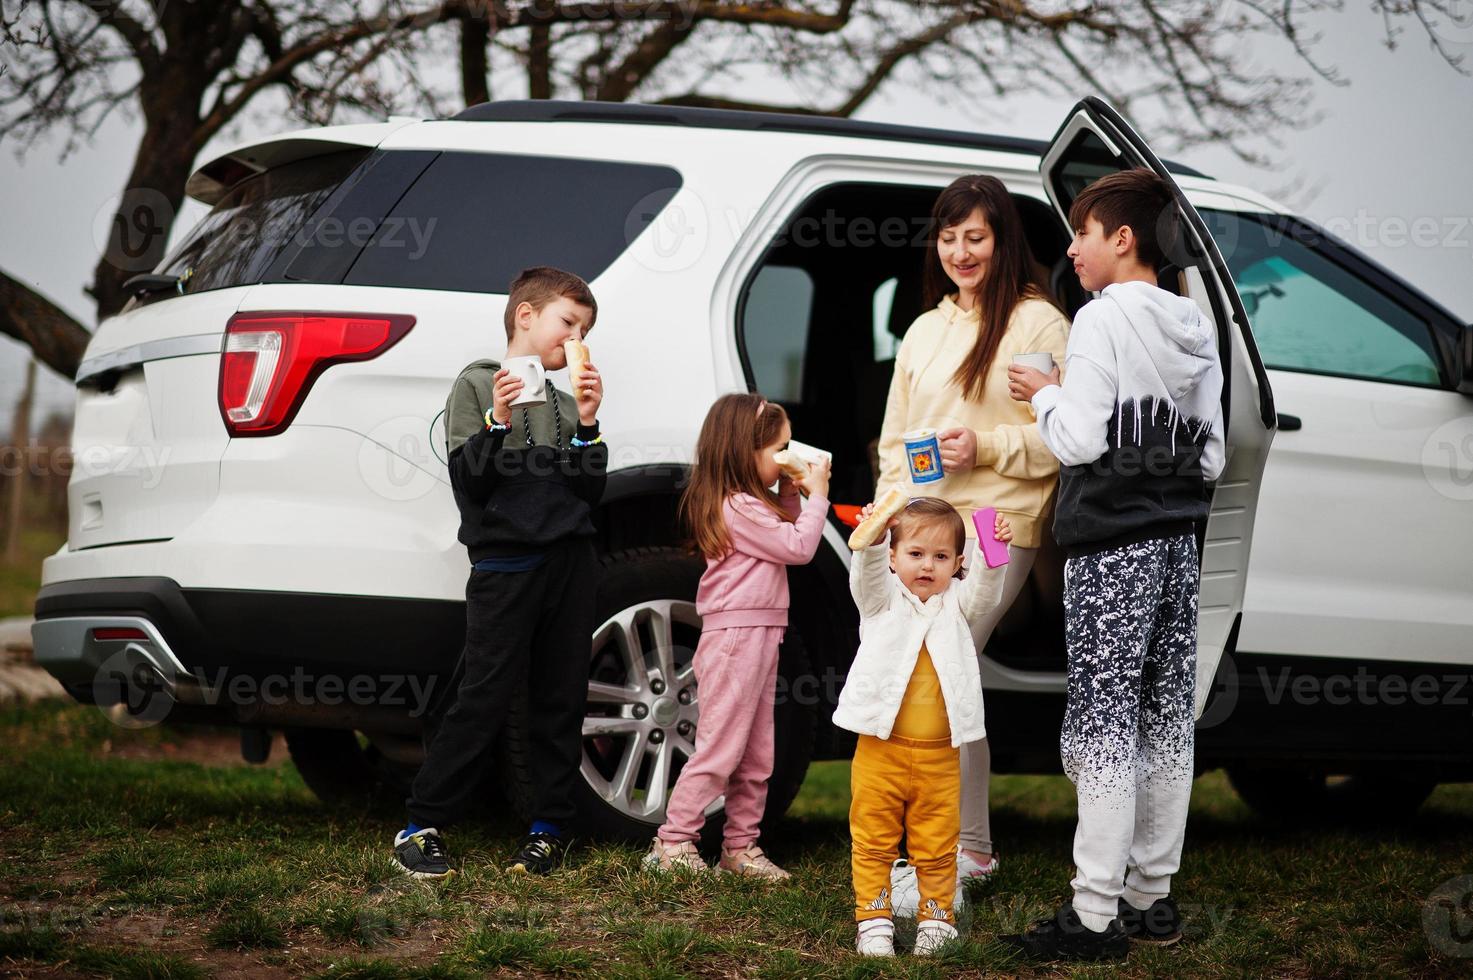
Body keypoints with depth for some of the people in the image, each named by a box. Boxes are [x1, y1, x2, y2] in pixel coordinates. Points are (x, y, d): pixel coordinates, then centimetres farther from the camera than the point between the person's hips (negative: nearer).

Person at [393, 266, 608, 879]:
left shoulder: (566, 401, 16)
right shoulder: (477, 385, 3)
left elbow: (590, 491, 7)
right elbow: (467, 480, -6)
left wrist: (586, 425, -4)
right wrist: (498, 422, -19)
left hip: (569, 562, 5)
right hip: (504, 561, -5)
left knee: (561, 700, 5)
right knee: (482, 700, -8)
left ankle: (549, 828, 13)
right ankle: (422, 826, -1)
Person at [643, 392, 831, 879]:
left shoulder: (751, 503, 16)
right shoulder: (738, 507, -16)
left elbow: (788, 533, 23)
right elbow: (798, 547, -15)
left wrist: (792, 494, 12)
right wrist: (816, 494, -5)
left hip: (758, 636, 10)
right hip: (735, 634, -10)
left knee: (756, 756, 13)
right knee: (720, 748, -8)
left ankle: (740, 846, 18)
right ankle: (673, 843, -3)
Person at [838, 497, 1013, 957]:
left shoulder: (956, 603, 8)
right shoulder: (882, 599, 3)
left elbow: (984, 590, -10)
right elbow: (867, 574, -16)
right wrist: (871, 538, -38)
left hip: (940, 756, 1)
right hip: (880, 748, -1)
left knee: (937, 846, 9)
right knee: (875, 841, 5)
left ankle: (936, 918, 20)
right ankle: (874, 919, 14)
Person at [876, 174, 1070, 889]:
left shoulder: (1038, 323, -3)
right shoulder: (926, 329, 20)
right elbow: (893, 437, 23)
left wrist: (985, 447, -17)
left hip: (995, 530, -7)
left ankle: (960, 854, -10)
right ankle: (971, 849, 18)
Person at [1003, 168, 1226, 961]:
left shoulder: (1104, 320, -10)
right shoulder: (1197, 330, 13)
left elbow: (1079, 441, -15)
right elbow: (1210, 456, 13)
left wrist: (1044, 396, 2)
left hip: (1112, 550, -8)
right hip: (1176, 545, 8)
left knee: (1103, 724, -7)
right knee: (1166, 724, 10)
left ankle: (1096, 915, -6)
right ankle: (1151, 896, 17)